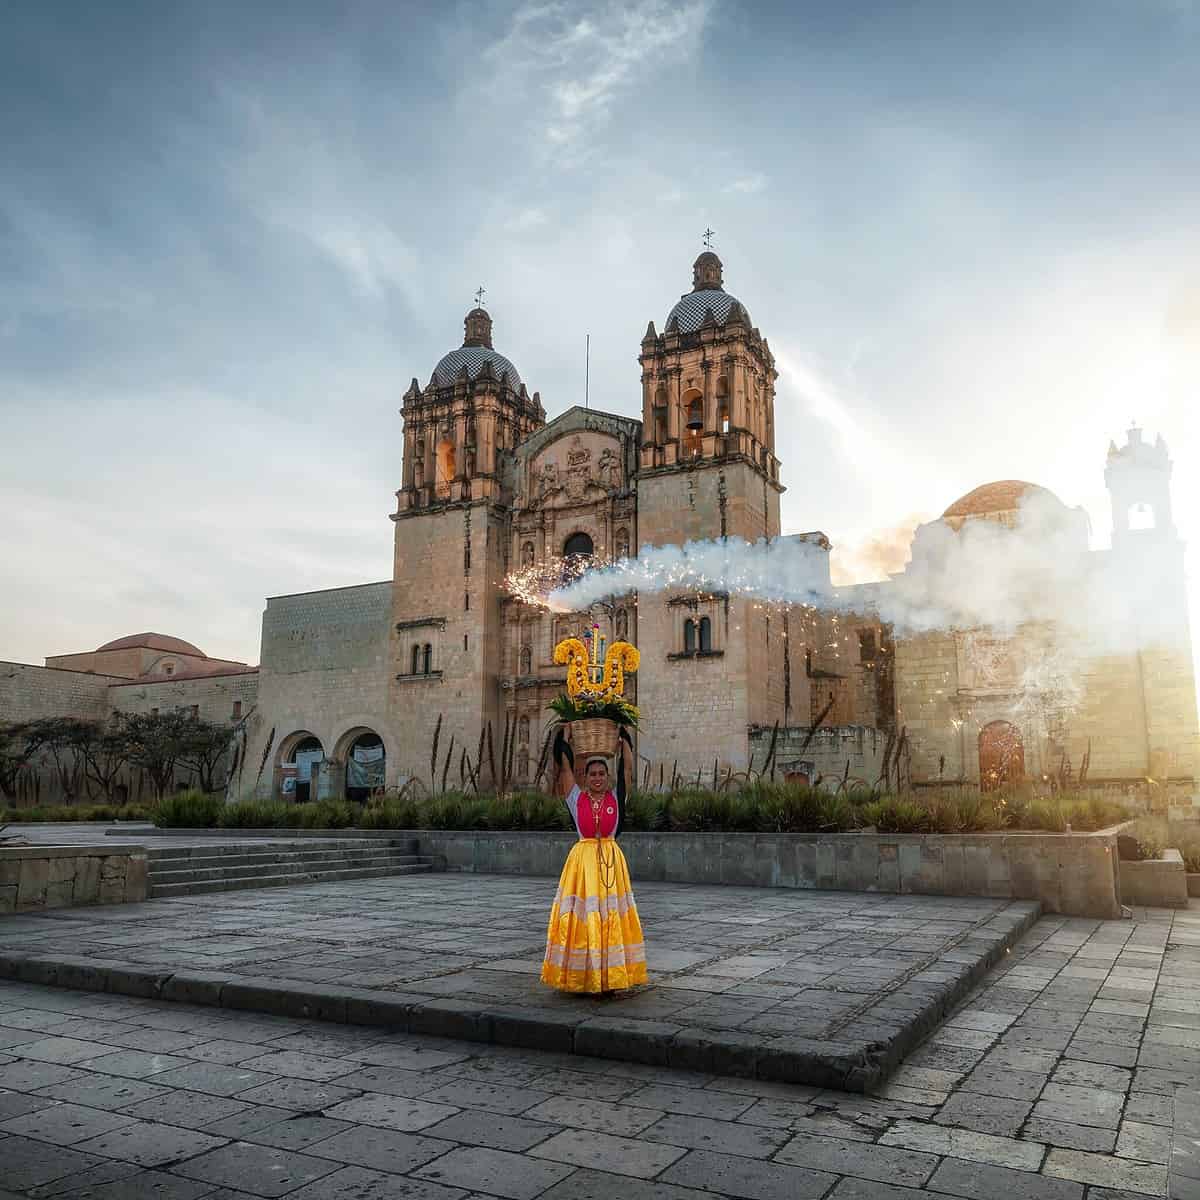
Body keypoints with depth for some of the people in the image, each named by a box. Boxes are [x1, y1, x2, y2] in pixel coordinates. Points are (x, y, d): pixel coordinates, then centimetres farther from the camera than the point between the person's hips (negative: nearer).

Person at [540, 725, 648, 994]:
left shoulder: (615, 797, 5)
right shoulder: (576, 798, 4)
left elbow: (627, 764, 6)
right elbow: (564, 764, 3)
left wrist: (622, 735, 12)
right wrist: (564, 734, 9)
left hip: (611, 860, 1)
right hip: (582, 859, -1)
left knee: (610, 918, 1)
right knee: (581, 918, 0)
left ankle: (608, 978, 7)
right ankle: (582, 978, 6)